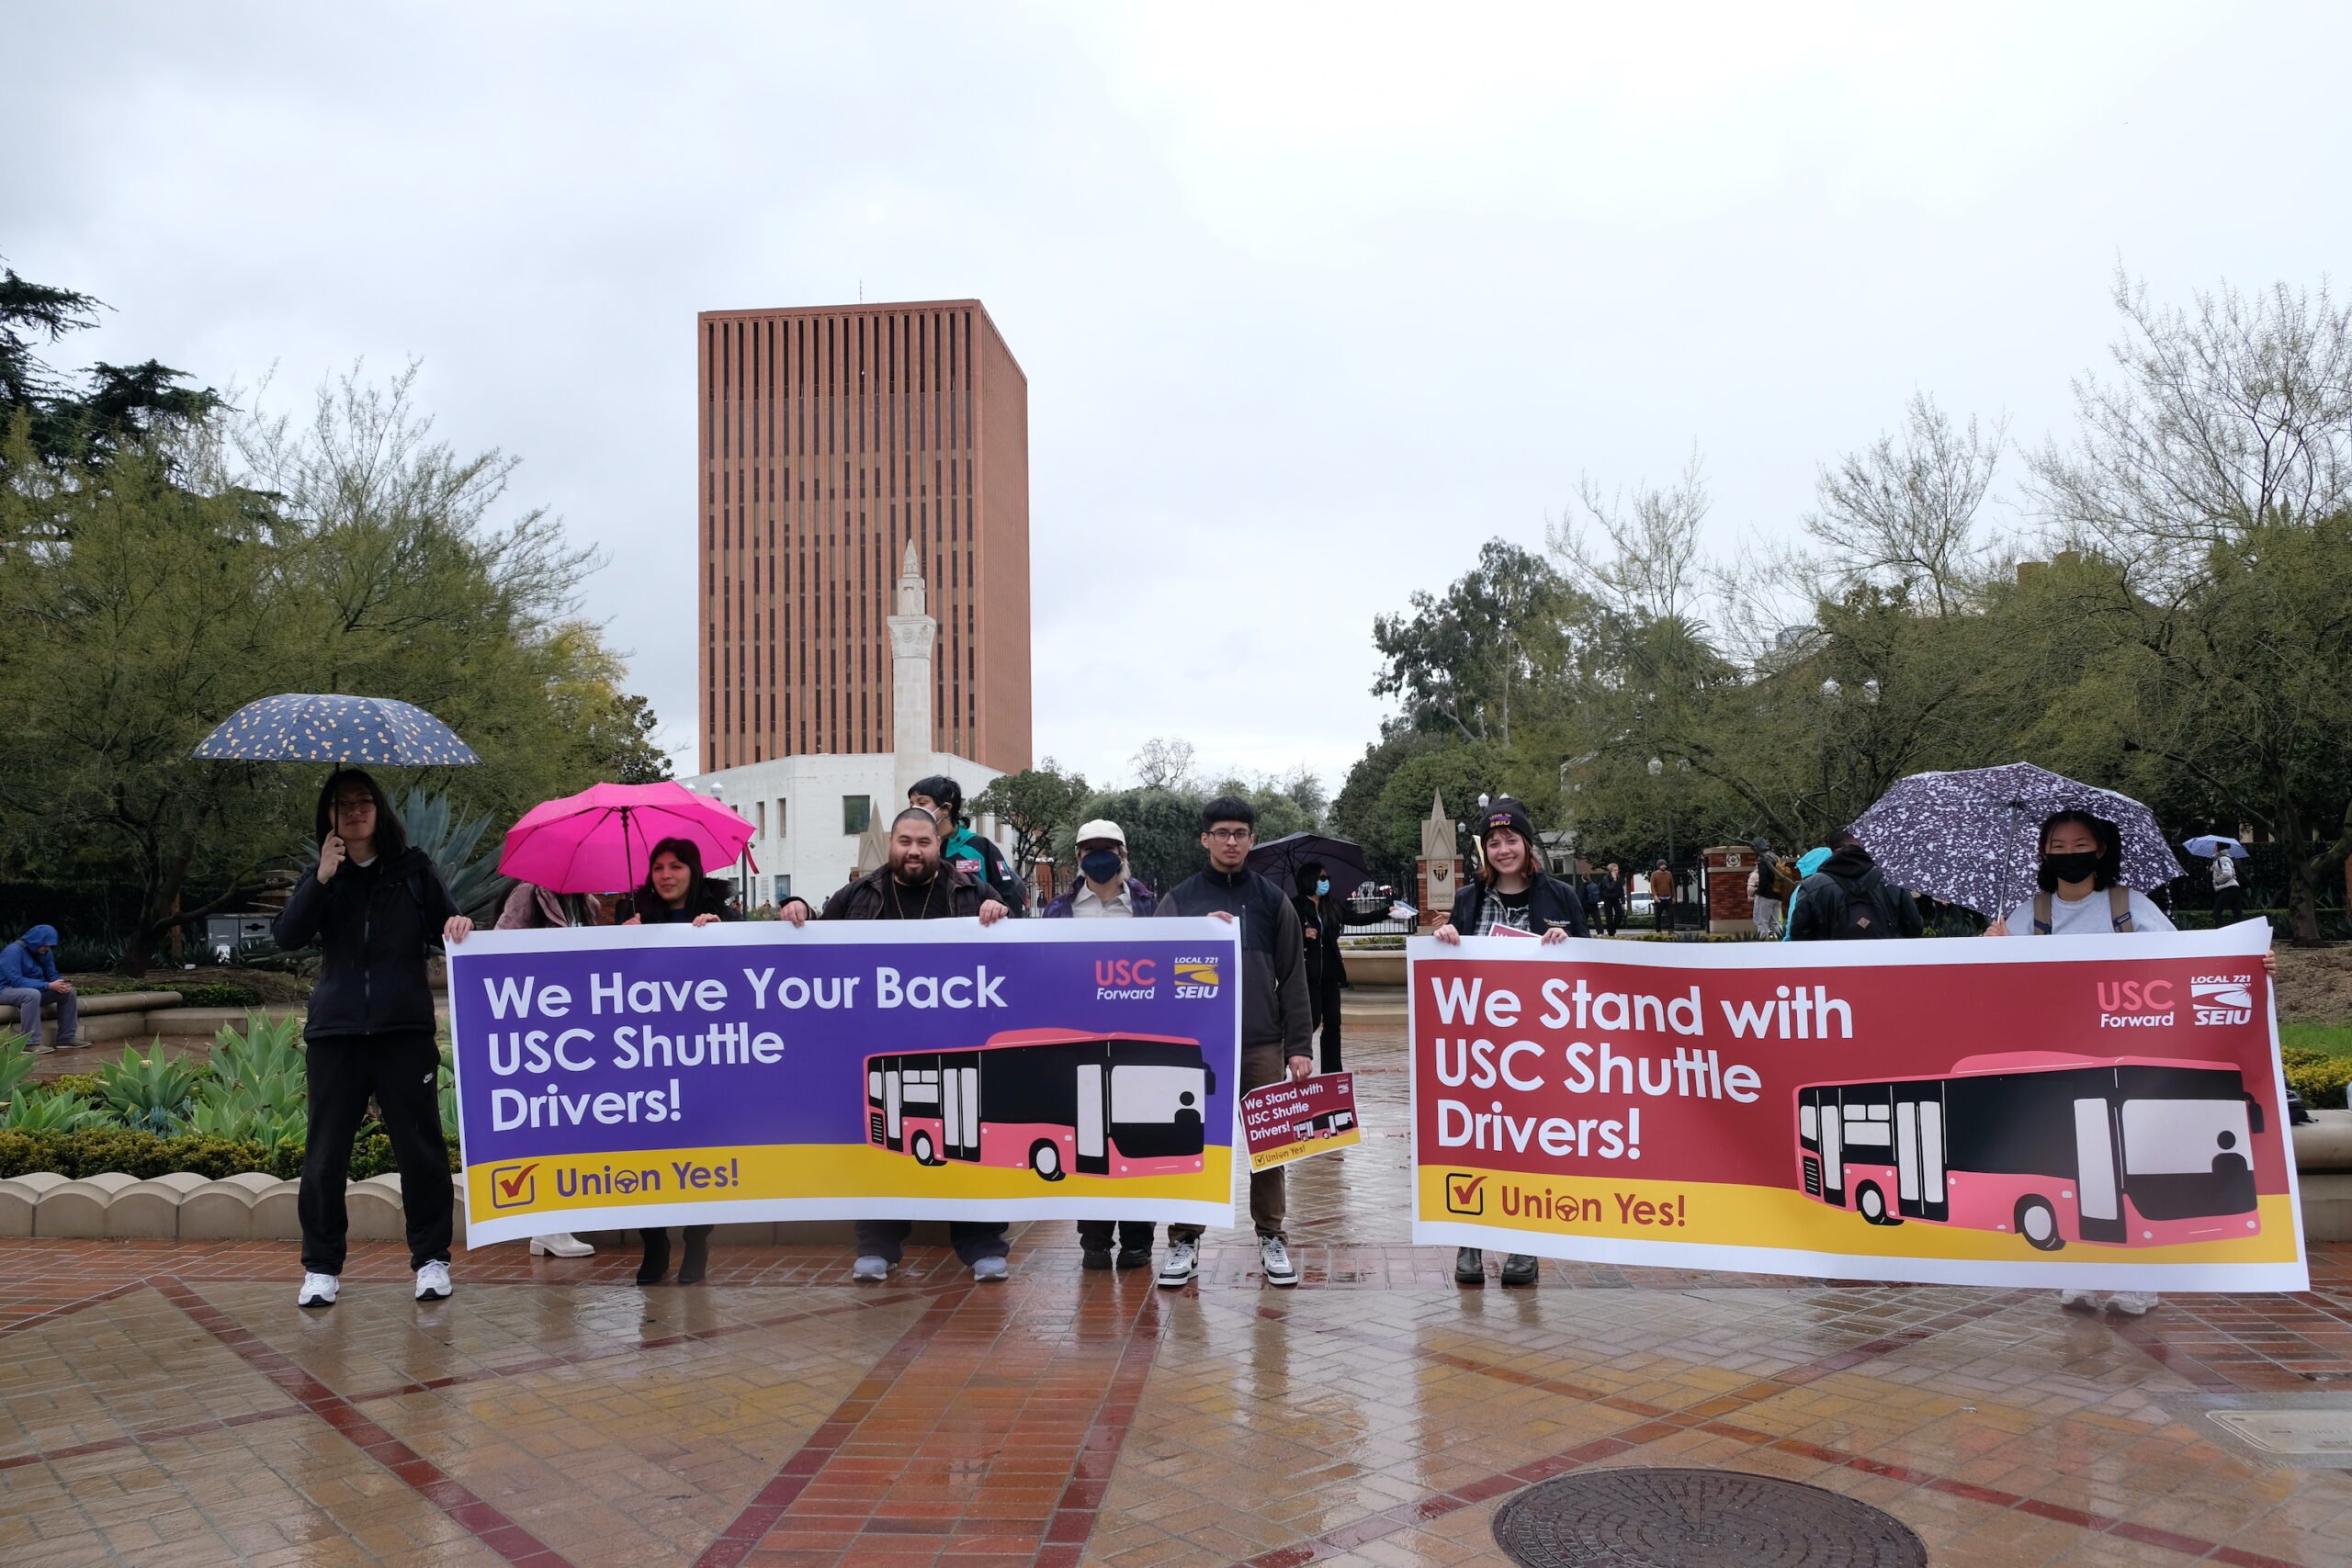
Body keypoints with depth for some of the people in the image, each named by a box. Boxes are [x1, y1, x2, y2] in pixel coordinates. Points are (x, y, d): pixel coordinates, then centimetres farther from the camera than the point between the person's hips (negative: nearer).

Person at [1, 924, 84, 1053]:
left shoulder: (45, 953, 1)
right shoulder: (14, 950, -23)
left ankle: (67, 1038, -4)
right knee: (32, 994, -39)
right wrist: (48, 986, -32)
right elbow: (16, 981, -29)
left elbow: (52, 975, 6)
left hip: (33, 990, 8)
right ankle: (31, 1043, -38)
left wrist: (62, 983, -19)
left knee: (68, 992, -7)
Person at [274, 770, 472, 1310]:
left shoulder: (413, 867, 8)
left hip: (405, 1027, -1)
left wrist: (458, 925, -16)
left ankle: (431, 1259, 12)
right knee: (325, 1151, 4)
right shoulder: (320, 876, 10)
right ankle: (320, 1267, 15)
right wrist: (323, 879, -14)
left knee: (420, 1144, 1)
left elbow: (446, 922, 8)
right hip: (336, 1030, 1)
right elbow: (286, 936, -2)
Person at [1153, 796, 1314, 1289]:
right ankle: (1184, 1241, 15)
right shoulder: (1179, 899, 6)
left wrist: (1300, 1046, -1)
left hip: (1262, 1044, 1)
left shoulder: (1272, 900, 7)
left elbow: (1293, 979, 6)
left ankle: (1271, 1239, 19)